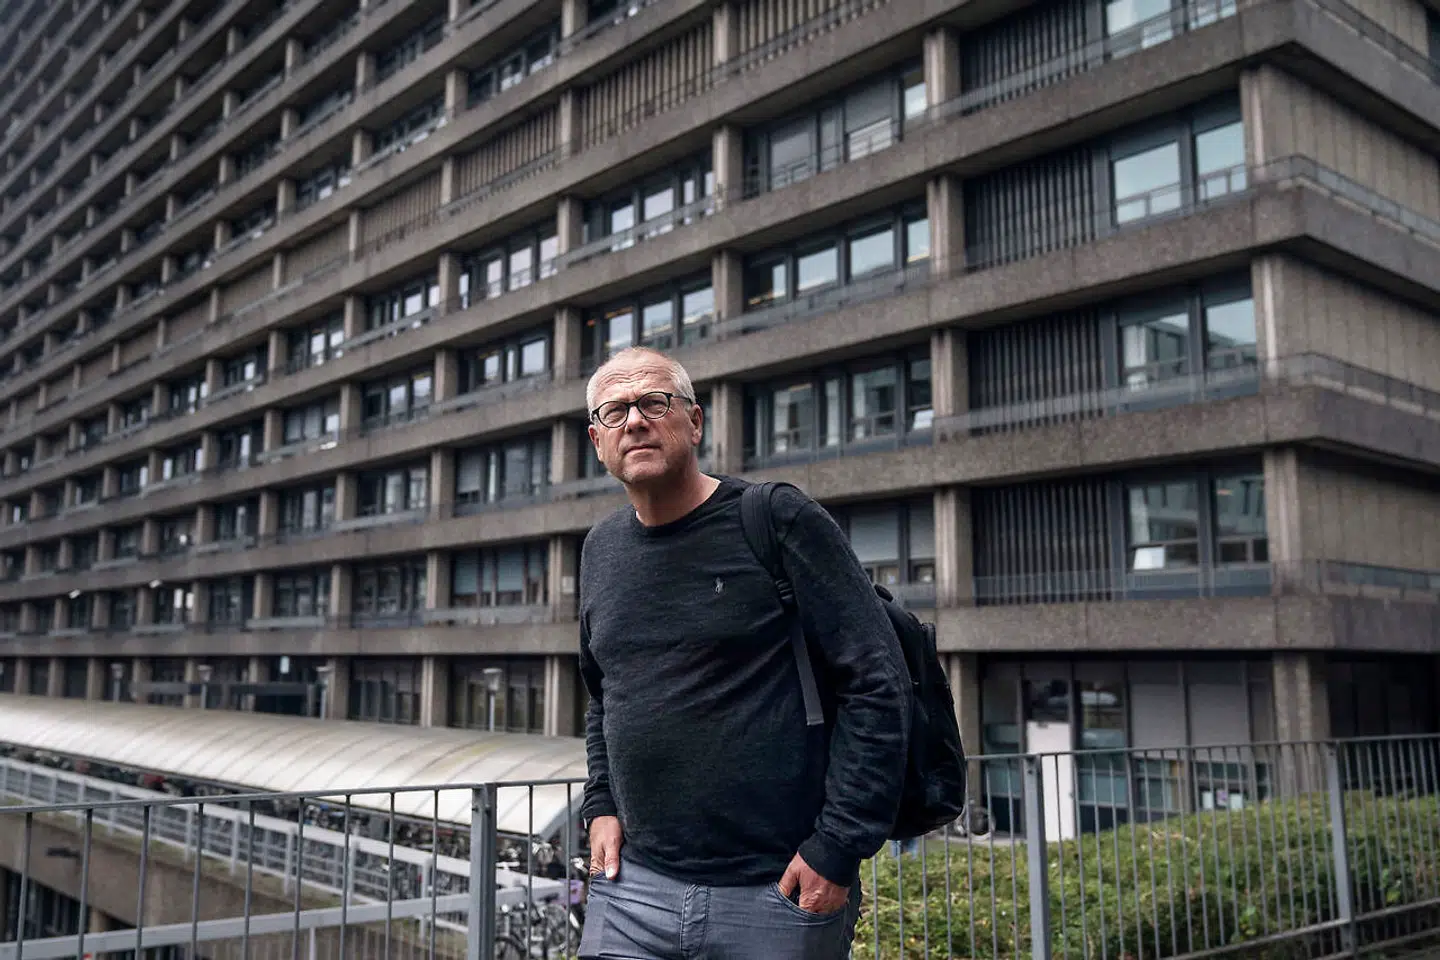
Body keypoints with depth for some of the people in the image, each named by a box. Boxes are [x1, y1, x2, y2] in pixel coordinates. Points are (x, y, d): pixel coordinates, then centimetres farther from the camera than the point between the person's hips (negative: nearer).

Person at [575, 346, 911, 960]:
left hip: (776, 896, -4)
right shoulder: (602, 550, 10)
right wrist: (600, 805, 11)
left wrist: (839, 847, -13)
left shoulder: (780, 523, -8)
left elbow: (878, 684, -11)